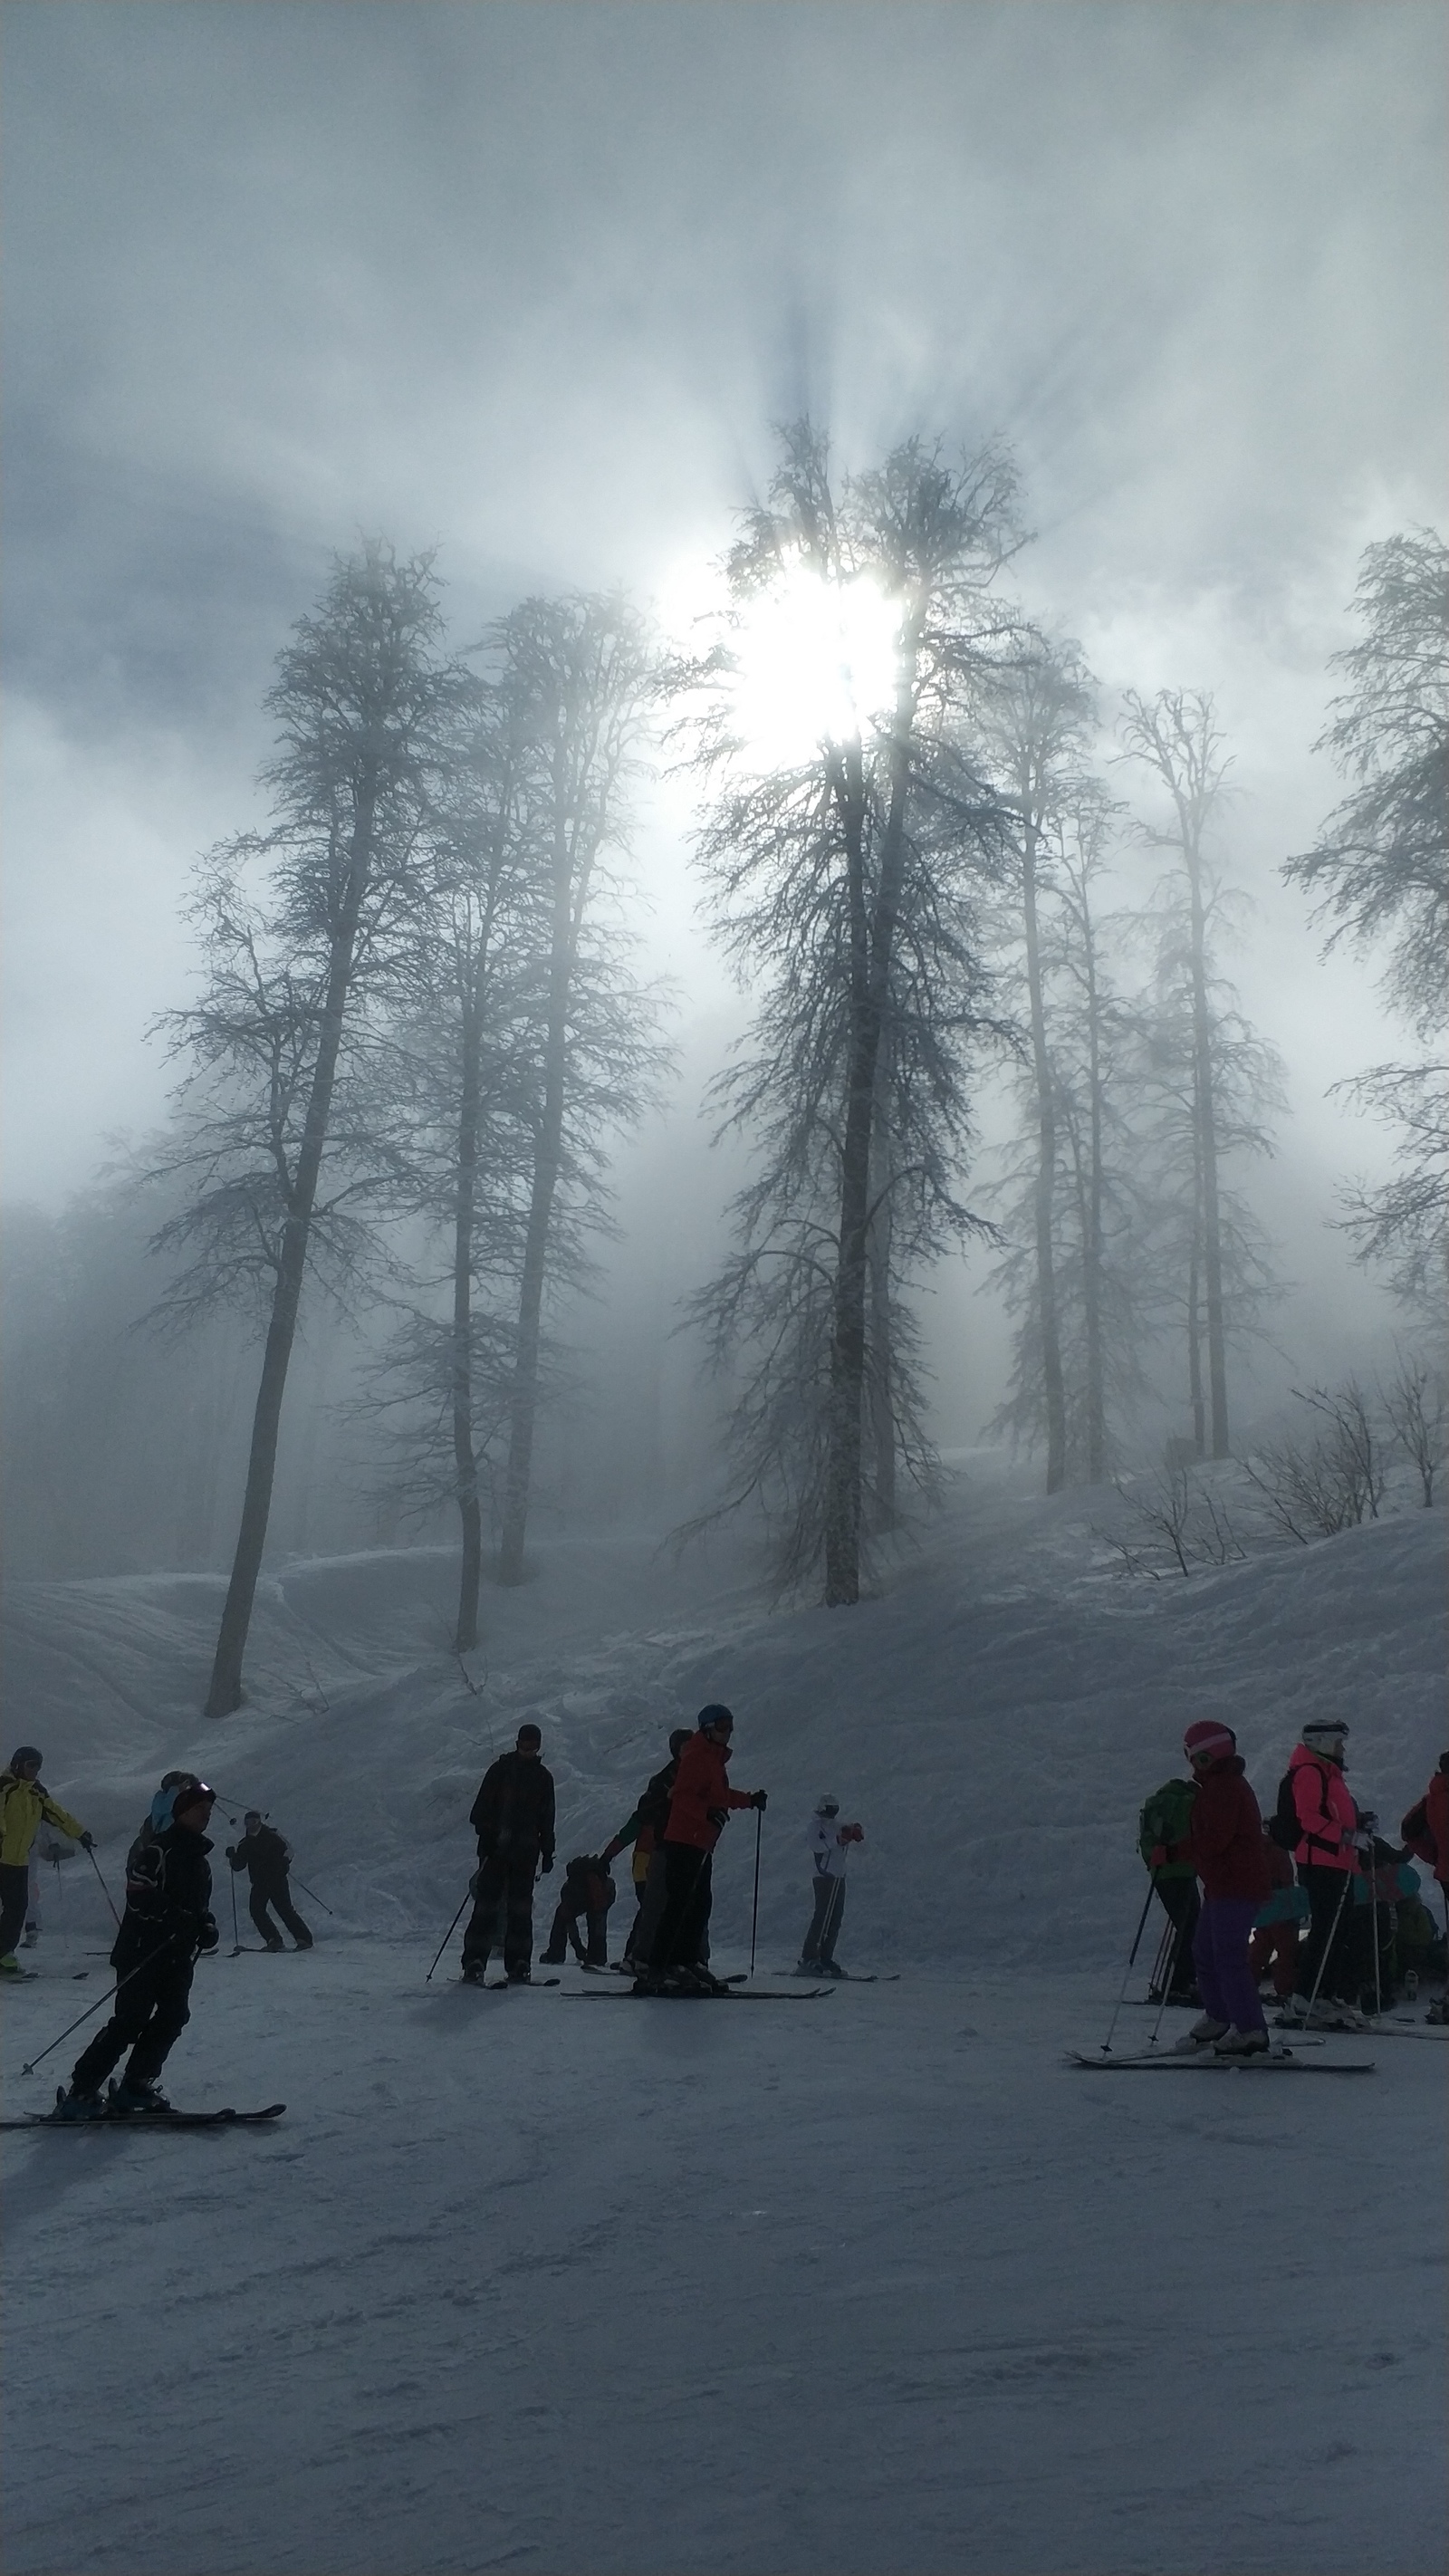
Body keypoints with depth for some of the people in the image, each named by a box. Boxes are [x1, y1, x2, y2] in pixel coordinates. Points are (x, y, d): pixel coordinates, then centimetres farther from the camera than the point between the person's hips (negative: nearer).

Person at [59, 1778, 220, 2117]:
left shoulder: (199, 1858, 18)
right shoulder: (158, 1849, -10)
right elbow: (139, 1897, -19)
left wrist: (205, 1927, 6)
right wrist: (177, 1918, -27)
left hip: (179, 1954, 8)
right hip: (144, 1949, -8)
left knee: (173, 2017, 0)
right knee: (130, 2021, -11)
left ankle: (135, 2086, 10)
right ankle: (81, 2092, -5)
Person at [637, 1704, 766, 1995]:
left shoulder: (715, 1759, 21)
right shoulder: (696, 1757, -10)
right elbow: (683, 1796, -20)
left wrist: (750, 1799, 38)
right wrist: (708, 1813, -33)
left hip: (701, 1844, 10)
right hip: (685, 1842, -10)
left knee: (699, 1906, 10)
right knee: (680, 1905, -13)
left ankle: (686, 1963, 15)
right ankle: (657, 1971, -15)